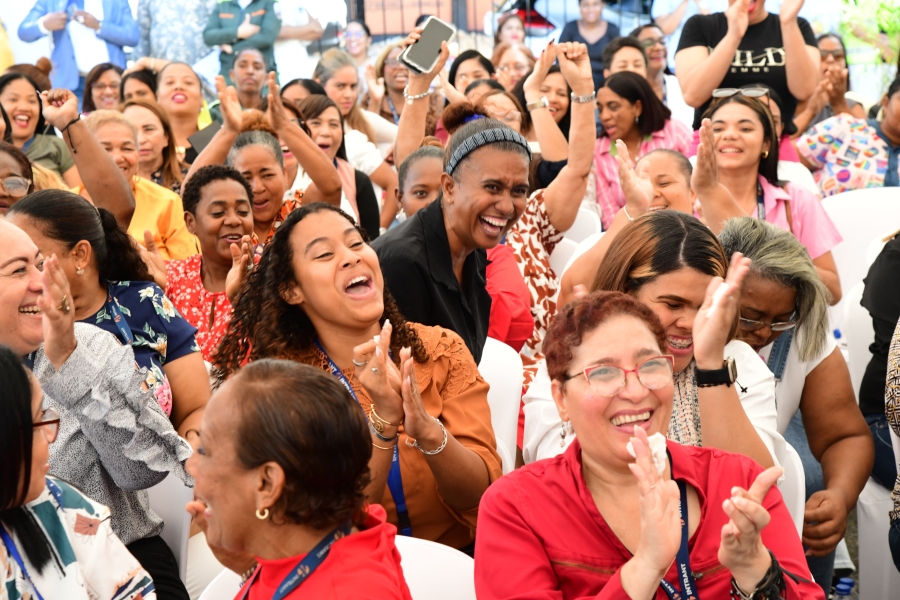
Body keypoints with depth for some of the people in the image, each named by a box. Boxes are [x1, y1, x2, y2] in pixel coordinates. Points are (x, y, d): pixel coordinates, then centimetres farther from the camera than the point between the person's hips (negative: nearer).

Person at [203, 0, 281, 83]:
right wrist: (237, 32, -13)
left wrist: (232, 49, -3)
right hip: (227, 73, 2)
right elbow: (207, 36, 0)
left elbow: (267, 36, -9)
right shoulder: (221, 7, 13)